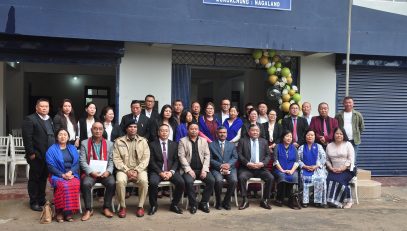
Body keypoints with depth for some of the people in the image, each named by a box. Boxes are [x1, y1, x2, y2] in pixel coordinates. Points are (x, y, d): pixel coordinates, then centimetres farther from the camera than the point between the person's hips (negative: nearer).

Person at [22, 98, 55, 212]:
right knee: (34, 179, 4)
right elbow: (27, 138, -13)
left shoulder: (49, 120, 16)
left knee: (44, 178, 14)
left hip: (49, 155, 7)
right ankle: (34, 202, 13)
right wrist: (31, 153, -15)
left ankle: (41, 200, 25)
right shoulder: (30, 119, -8)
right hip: (37, 156, -7)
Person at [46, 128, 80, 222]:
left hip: (71, 175, 2)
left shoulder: (72, 148, 15)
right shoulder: (51, 150, 5)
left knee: (75, 184, -32)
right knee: (64, 185, -35)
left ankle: (69, 212, -26)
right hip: (57, 175, -2)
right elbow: (51, 166, -3)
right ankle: (60, 212, -24)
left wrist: (70, 172, -12)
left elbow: (77, 163, 8)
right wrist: (63, 175, -14)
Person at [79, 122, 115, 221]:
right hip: (90, 172, -1)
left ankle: (106, 208, -9)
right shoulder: (84, 143, 7)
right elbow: (82, 161, -2)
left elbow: (111, 160, 6)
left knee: (112, 183, -28)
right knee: (85, 184, -32)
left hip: (105, 172, 1)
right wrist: (91, 172, -16)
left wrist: (108, 171, -12)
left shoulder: (109, 144, 12)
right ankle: (88, 210, -14)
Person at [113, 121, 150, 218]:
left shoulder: (143, 141, 8)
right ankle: (122, 206, -12)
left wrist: (137, 171, -12)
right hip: (124, 169, 0)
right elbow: (116, 159, -1)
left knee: (144, 181, -30)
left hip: (139, 169, 0)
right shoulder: (119, 141, 6)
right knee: (120, 181, -31)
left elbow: (146, 158, 1)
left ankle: (140, 206, -12)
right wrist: (127, 170, -13)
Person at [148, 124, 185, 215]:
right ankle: (153, 205, -8)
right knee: (153, 183, -33)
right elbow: (151, 161, -3)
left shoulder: (174, 144, 11)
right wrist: (160, 172, -15)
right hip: (157, 171, -2)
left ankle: (174, 204, -2)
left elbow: (176, 160, 5)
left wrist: (171, 172, -11)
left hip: (171, 171, 2)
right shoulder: (152, 145, 4)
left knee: (181, 182, -24)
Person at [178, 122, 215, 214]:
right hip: (189, 169, -3)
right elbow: (181, 156, -3)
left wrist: (204, 169, -7)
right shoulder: (183, 141, 6)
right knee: (189, 181, -31)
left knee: (211, 180, -21)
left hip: (201, 169, 3)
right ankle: (193, 204, -11)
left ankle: (203, 203, -4)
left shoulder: (203, 140, 14)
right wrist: (189, 170, -13)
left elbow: (207, 155, 8)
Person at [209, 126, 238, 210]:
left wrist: (228, 164, -12)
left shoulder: (232, 145, 20)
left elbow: (235, 158, 9)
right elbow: (210, 159, 1)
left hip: (230, 168, 2)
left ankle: (226, 202, -5)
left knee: (234, 180, -27)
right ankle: (218, 202, -8)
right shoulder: (211, 145, 12)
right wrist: (220, 166, -14)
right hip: (216, 168, -2)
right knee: (218, 180, -32)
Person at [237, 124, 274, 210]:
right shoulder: (243, 141, 8)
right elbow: (239, 154, -1)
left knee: (271, 178, -22)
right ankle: (245, 200, -14)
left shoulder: (264, 141, 17)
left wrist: (262, 163, -9)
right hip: (246, 168, -2)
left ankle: (264, 200, -6)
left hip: (260, 168, 2)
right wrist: (247, 163, -15)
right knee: (241, 177, -32)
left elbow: (268, 155, 11)